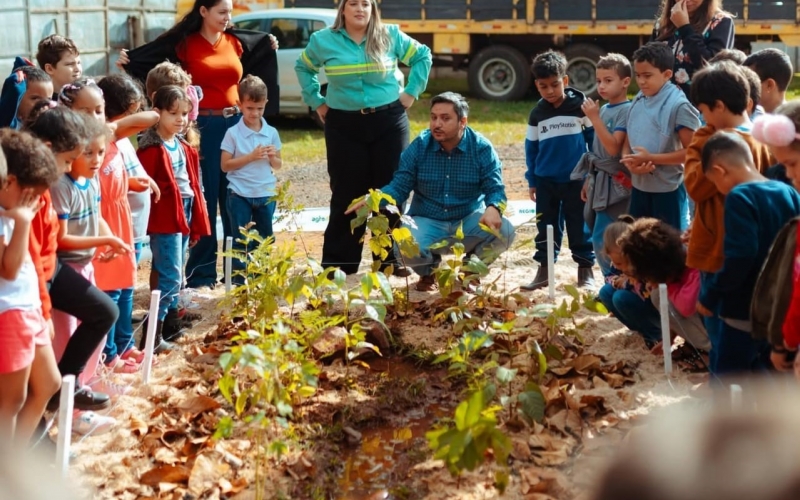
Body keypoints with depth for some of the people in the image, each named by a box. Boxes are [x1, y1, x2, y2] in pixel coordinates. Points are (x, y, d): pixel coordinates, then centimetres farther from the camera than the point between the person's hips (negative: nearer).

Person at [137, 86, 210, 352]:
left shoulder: (184, 148, 13)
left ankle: (170, 326, 24)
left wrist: (196, 224, 17)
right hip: (165, 220, -8)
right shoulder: (152, 149, -13)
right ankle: (152, 334, -5)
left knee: (175, 276, 15)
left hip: (184, 217, 8)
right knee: (171, 277, -9)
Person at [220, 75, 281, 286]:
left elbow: (277, 166, 10)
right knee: (240, 240, 3)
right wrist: (251, 157, -18)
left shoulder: (271, 133, 3)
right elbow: (225, 165, -10)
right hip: (240, 194, -3)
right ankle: (239, 280, 9)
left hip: (266, 194, 3)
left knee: (264, 239, 10)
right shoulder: (233, 133, -6)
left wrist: (272, 157, -12)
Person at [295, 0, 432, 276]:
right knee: (347, 194, 1)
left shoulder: (391, 36, 2)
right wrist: (316, 101, 10)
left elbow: (422, 56, 12)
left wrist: (412, 92, 5)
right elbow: (303, 67, 18)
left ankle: (391, 260, 13)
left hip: (389, 122, 1)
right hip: (343, 125, 0)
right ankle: (339, 266, 7)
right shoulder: (323, 40, 2)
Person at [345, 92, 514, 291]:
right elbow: (399, 187, -5)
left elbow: (495, 189, -12)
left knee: (504, 231, -29)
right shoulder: (419, 146, -5)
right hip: (427, 222, 0)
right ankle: (429, 271, 11)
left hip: (469, 222, 1)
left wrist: (493, 208, -37)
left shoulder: (482, 148, -8)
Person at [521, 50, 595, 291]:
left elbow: (595, 139, 1)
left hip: (576, 180, -3)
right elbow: (531, 148, 10)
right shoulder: (537, 113, 4)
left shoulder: (580, 106, -6)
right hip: (546, 181, 3)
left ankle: (586, 270, 13)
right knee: (546, 227, 10)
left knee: (579, 227, 3)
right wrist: (532, 181, 8)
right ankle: (544, 270, 19)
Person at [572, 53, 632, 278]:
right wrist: (589, 180, 20)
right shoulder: (603, 110, 11)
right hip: (600, 181, 8)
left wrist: (594, 118, -21)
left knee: (603, 240, -10)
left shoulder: (626, 111, -13)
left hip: (614, 183, -8)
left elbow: (614, 148, -22)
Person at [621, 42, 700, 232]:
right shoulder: (637, 102, 6)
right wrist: (631, 163, -11)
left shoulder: (678, 105, -15)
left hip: (668, 190, -7)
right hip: (639, 187, 7)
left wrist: (651, 158, -20)